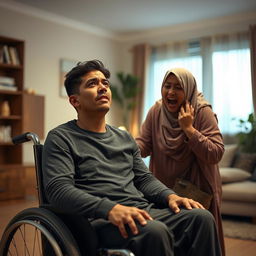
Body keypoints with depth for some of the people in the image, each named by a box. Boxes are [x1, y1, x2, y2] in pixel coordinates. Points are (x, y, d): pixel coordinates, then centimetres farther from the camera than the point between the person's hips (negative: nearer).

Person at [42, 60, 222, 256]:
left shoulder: (125, 138, 23)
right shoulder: (61, 138, 2)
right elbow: (58, 189, -11)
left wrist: (170, 195, -1)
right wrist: (110, 208, -26)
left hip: (144, 212, 6)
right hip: (101, 220, -6)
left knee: (202, 217, -17)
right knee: (154, 231, -35)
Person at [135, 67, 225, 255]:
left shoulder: (203, 112, -16)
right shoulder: (156, 111, -4)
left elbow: (216, 155, -23)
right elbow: (143, 144, -8)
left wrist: (188, 128, -27)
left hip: (197, 190, -3)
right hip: (164, 189, 4)